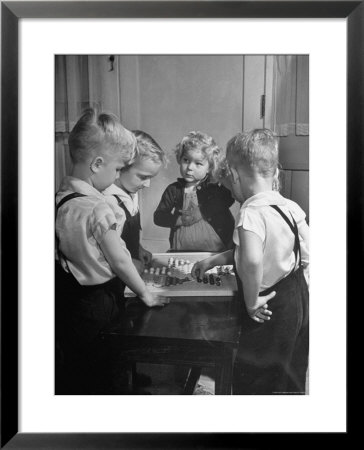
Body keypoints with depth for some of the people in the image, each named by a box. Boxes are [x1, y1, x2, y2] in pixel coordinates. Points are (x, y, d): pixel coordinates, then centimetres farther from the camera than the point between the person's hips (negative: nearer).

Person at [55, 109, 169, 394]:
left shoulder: (60, 197, -2)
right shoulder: (99, 210, -26)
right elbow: (119, 261, -17)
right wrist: (146, 294, -2)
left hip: (66, 299, 7)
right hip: (97, 304, -7)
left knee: (73, 373, 24)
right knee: (92, 379, 13)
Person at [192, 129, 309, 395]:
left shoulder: (251, 213, -25)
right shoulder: (290, 206, -1)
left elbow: (251, 260, -42)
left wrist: (252, 302, -24)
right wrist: (216, 261, 13)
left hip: (270, 310, -8)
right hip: (299, 299, 8)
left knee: (255, 382, 11)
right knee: (292, 380, 25)